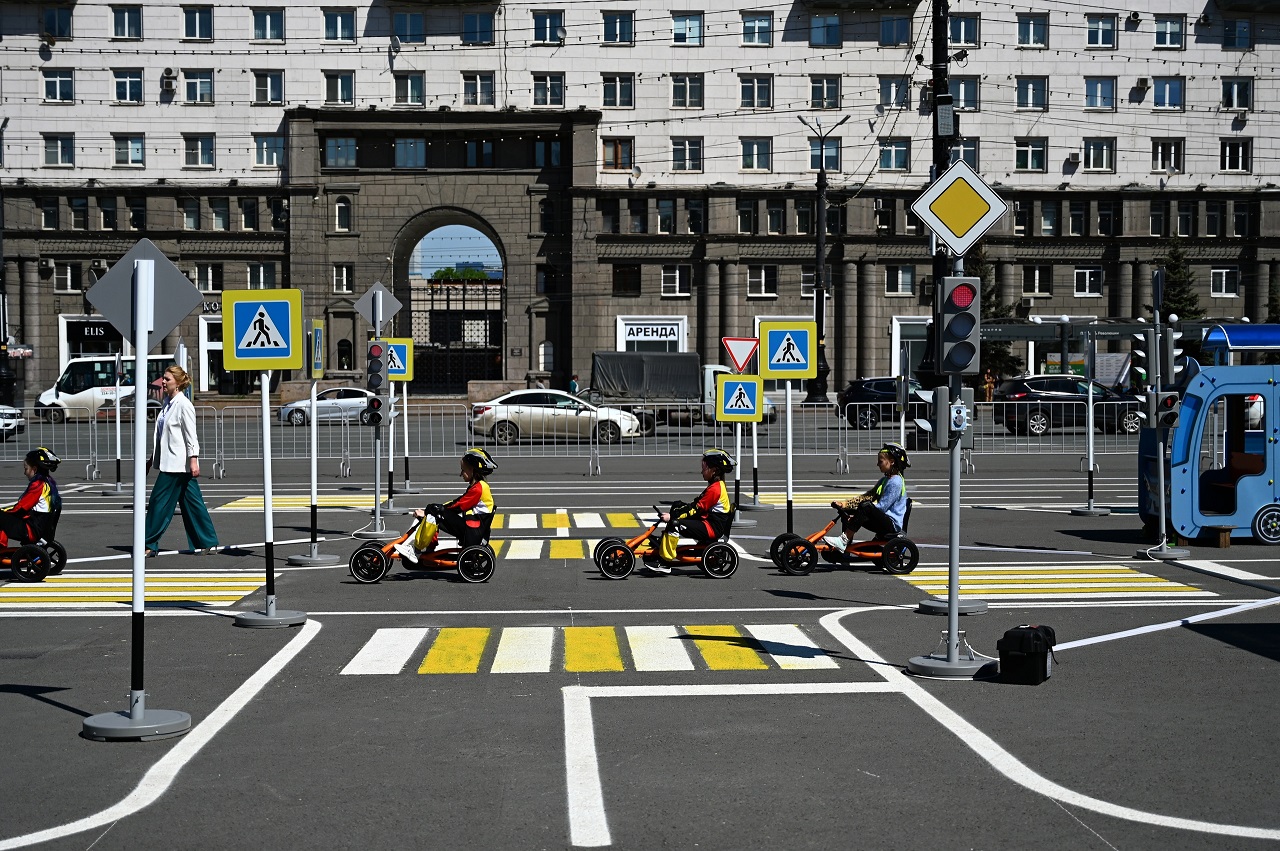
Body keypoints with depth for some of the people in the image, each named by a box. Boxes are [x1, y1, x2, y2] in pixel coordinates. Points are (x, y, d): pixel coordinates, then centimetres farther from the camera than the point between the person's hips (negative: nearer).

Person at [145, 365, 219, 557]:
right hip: (169, 462, 9)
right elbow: (163, 436, 22)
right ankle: (208, 543, 11)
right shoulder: (168, 404, 15)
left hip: (179, 463, -9)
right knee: (192, 503, 9)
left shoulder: (183, 405, -12)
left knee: (159, 502, -5)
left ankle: (151, 545, 2)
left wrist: (193, 460, -21)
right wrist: (153, 459, 23)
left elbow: (191, 435, -15)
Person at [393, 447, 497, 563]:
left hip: (472, 534, -10)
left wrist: (427, 512, -12)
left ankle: (415, 551, -12)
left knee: (434, 515, -17)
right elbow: (456, 503, 18)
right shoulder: (476, 486, 20)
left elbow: (456, 507, -16)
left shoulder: (478, 488, -13)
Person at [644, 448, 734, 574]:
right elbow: (696, 505, 18)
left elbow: (697, 510, -21)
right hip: (707, 520, 11)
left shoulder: (715, 489, -17)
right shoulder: (717, 485, 16)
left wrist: (672, 516, -21)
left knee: (674, 524, -23)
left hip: (712, 528, -11)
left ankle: (665, 562, -20)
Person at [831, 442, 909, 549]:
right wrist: (845, 504, -1)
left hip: (893, 523, -10)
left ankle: (844, 541, -31)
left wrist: (856, 515, -21)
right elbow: (868, 496, 11)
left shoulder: (895, 482, -15)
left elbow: (881, 507, -20)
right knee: (847, 512, 3)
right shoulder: (885, 479, 17)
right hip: (883, 521, 10)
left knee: (866, 507, -33)